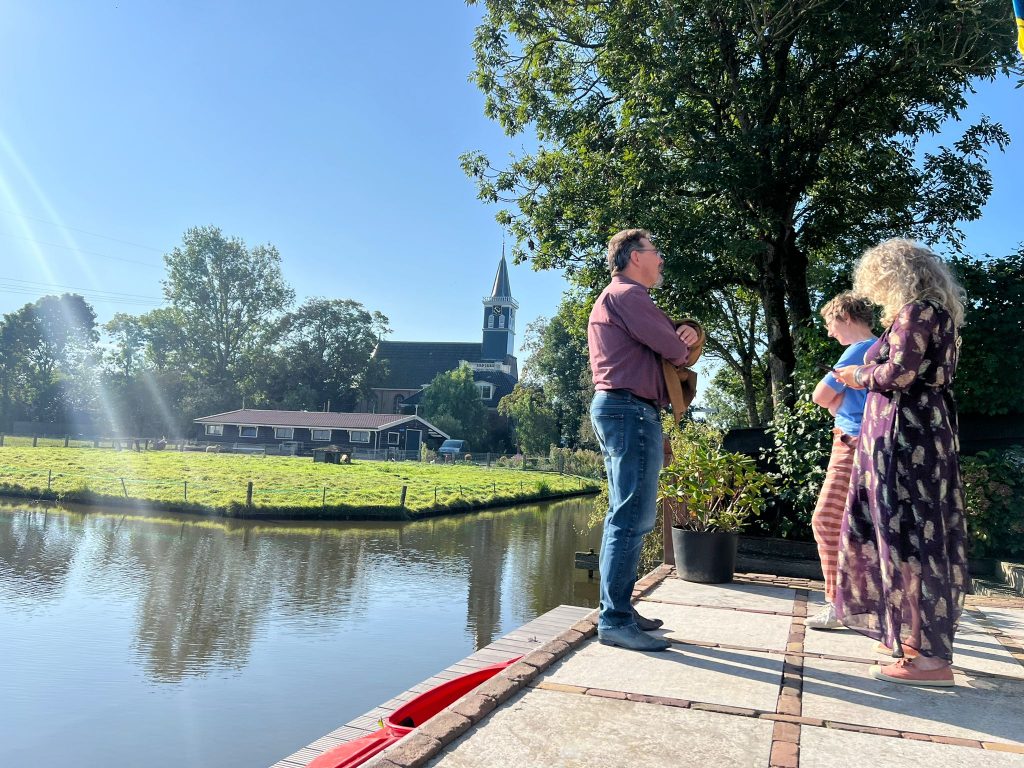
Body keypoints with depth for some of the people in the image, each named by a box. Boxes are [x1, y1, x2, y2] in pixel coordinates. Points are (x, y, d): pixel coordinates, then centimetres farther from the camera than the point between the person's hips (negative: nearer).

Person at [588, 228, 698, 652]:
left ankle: (617, 608, 21)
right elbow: (673, 350, -13)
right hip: (632, 409, -11)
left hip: (614, 407, 11)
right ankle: (615, 620, -9)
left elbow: (676, 340, 24)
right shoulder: (628, 294, -8)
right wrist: (680, 342, 10)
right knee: (633, 517, -11)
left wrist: (686, 332, 2)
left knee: (625, 515, 14)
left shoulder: (611, 298, 25)